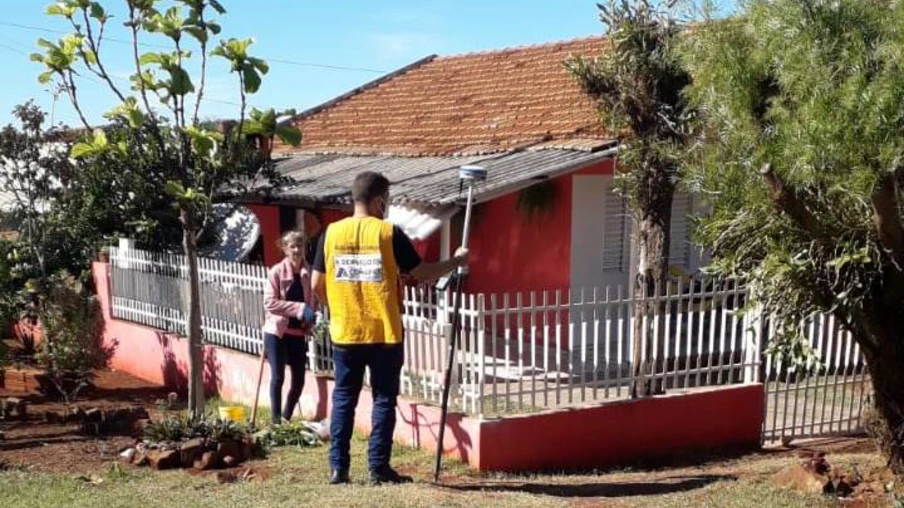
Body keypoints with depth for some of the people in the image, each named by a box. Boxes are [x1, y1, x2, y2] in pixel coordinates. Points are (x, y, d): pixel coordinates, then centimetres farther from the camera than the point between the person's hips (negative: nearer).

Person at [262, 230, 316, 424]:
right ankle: (276, 420, 8)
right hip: (277, 331, -4)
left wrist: (309, 326, -2)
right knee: (278, 377, -3)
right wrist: (300, 309, -22)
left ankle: (286, 418, 22)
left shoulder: (308, 273, 2)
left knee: (299, 380, 6)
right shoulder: (276, 272, -9)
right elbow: (270, 303, -16)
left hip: (298, 333, 4)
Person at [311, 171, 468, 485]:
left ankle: (338, 467, 12)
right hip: (384, 333, -3)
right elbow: (420, 274, -4)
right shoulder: (389, 233, -8)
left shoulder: (332, 233, 2)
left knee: (343, 399, 11)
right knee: (383, 400, 6)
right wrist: (455, 262, 11)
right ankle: (379, 468, 8)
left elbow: (317, 285, 5)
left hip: (345, 333, 3)